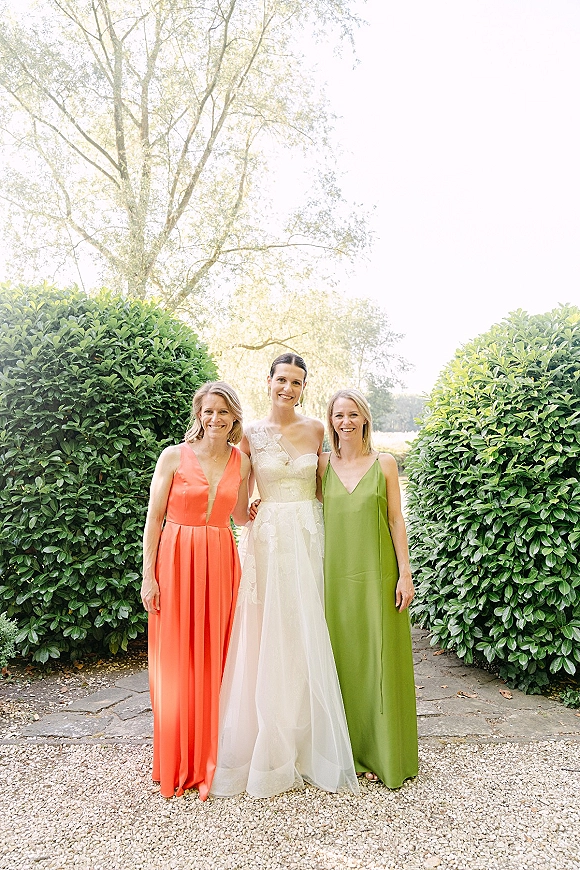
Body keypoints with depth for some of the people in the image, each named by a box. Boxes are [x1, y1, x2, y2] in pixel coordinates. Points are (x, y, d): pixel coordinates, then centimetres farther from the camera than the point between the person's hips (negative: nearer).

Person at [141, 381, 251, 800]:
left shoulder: (241, 462, 5)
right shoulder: (174, 456, -4)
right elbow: (154, 518, -3)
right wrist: (149, 575, -6)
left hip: (220, 563, 3)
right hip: (176, 561, -2)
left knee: (214, 659, 9)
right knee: (177, 660, 6)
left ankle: (210, 756, 27)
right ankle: (178, 764, 24)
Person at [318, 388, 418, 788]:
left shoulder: (384, 463, 1)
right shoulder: (323, 464, 5)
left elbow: (396, 519, 0)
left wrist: (405, 574, -4)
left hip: (377, 573, -1)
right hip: (336, 574, 2)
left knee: (380, 659, 5)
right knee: (341, 659, 9)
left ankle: (382, 753, 22)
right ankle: (346, 749, 26)